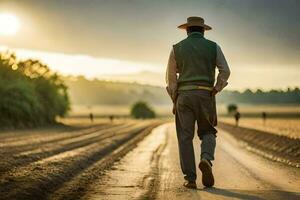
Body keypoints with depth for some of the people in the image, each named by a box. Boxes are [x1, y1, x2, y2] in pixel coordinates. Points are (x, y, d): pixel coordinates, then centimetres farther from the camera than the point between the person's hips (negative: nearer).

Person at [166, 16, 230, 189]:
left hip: (184, 95, 0)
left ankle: (190, 179, -4)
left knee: (185, 137, 4)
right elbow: (225, 71, -2)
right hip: (205, 96, 0)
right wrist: (215, 91, 4)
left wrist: (175, 101, 11)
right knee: (208, 133, 13)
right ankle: (206, 160, -17)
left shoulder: (177, 48, 7)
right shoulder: (213, 47, 7)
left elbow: (171, 76, 6)